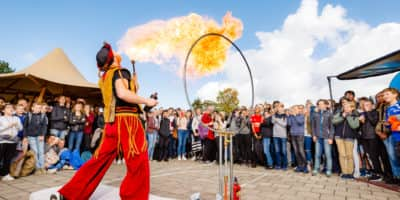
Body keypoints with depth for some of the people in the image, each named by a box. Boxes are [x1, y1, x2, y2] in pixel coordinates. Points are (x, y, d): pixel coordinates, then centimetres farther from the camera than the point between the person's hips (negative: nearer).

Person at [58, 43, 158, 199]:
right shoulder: (120, 72, -5)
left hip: (113, 122, 9)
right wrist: (146, 101, -16)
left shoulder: (105, 77, 20)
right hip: (126, 120, -8)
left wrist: (133, 81, 24)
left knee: (100, 160, 14)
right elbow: (123, 93, -23)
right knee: (138, 163, -2)